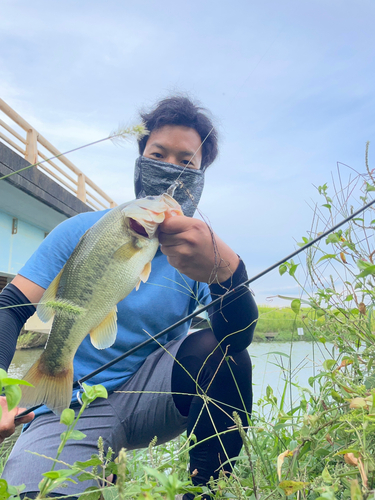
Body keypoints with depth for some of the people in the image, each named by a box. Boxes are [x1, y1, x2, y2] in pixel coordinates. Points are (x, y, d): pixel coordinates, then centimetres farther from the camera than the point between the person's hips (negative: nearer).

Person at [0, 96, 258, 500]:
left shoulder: (201, 253, -6)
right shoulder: (82, 231, -4)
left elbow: (238, 335, -25)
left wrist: (225, 271, -48)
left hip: (151, 394, 0)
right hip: (71, 411, 1)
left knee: (220, 352, -26)